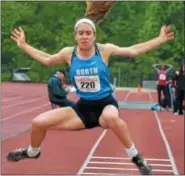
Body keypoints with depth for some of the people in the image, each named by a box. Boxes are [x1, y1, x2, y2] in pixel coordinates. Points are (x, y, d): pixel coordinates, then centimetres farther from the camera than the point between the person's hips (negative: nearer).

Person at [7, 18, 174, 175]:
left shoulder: (105, 50, -11)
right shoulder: (69, 53, -3)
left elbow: (133, 51, -5)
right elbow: (47, 60, 15)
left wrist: (160, 40, -10)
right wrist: (23, 45, 16)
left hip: (106, 103, -4)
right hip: (83, 107, 4)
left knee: (111, 117, -45)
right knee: (38, 122, -3)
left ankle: (136, 157, -25)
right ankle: (32, 152, 32)